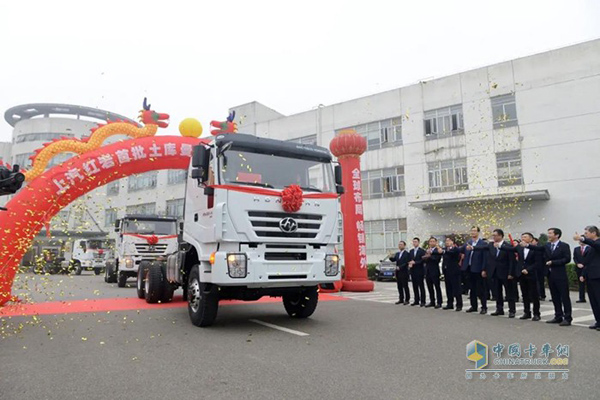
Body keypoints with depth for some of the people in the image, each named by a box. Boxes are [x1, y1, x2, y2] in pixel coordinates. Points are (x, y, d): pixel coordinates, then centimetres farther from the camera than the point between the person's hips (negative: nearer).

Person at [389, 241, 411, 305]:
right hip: (398, 272, 7)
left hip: (404, 272, -6)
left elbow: (407, 262, -13)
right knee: (399, 286, 10)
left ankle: (407, 300, 6)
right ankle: (401, 299, 17)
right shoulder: (397, 253, 14)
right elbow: (393, 260, 8)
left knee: (405, 286, -1)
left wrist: (400, 267, -16)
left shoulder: (407, 253, -7)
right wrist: (391, 257, -12)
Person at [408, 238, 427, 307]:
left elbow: (423, 260, -12)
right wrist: (409, 264, -5)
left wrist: (414, 262, -17)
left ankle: (422, 301, 2)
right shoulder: (411, 251, 16)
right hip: (413, 271, 6)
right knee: (415, 287, 9)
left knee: (421, 287, -2)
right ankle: (416, 300, 15)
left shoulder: (422, 251, -6)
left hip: (419, 271, -6)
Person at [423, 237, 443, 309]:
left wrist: (430, 256, -19)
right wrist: (426, 256, -18)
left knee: (437, 287, 0)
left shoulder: (438, 250, -6)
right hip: (427, 271, 6)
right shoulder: (427, 250, 14)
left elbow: (437, 259, -18)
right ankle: (432, 302, 20)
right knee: (430, 287, 11)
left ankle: (439, 303, 5)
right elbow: (423, 258, 1)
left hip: (434, 271, -6)